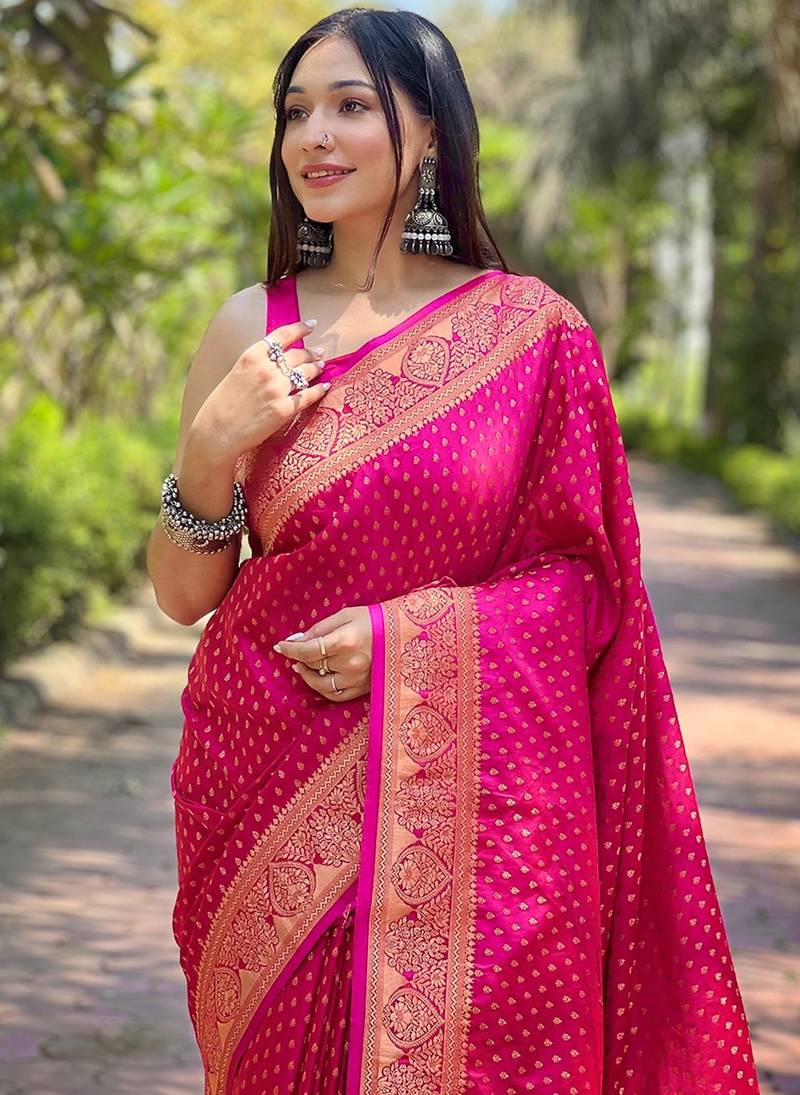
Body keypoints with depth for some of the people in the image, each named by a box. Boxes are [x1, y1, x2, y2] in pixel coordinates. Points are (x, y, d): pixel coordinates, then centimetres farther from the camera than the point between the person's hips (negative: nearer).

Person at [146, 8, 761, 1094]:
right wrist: (211, 446, -11)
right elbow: (183, 594, 6)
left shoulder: (530, 333, -2)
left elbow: (588, 583, 0)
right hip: (275, 794, 2)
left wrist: (409, 636, -14)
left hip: (468, 805, -2)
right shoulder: (249, 329, 3)